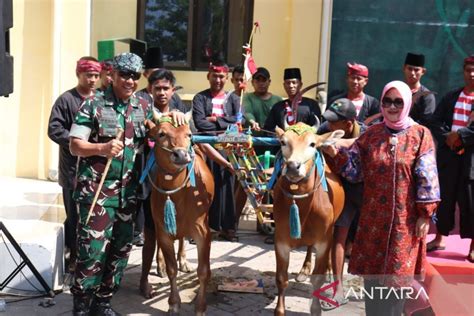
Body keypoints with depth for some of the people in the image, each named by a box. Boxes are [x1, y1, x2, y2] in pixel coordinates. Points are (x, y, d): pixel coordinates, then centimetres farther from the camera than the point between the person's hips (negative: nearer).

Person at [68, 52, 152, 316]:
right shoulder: (94, 104, -5)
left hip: (129, 191, 5)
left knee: (121, 248, 11)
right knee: (93, 248, -7)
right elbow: (75, 146, -7)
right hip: (96, 189, -5)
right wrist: (103, 148, -25)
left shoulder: (144, 107, 8)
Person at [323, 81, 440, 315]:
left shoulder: (420, 135, -4)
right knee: (371, 271, 12)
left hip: (405, 218, -3)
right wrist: (337, 154, -14)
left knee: (397, 274, 5)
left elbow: (427, 177, -7)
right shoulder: (371, 134, 4)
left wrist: (425, 214, -9)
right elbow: (355, 170, 2)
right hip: (373, 216, 3)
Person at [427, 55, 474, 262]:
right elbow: (435, 121, 5)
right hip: (448, 156, 3)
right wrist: (447, 137, -10)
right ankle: (439, 239, 25)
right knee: (445, 198, 12)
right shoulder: (451, 97, 12)